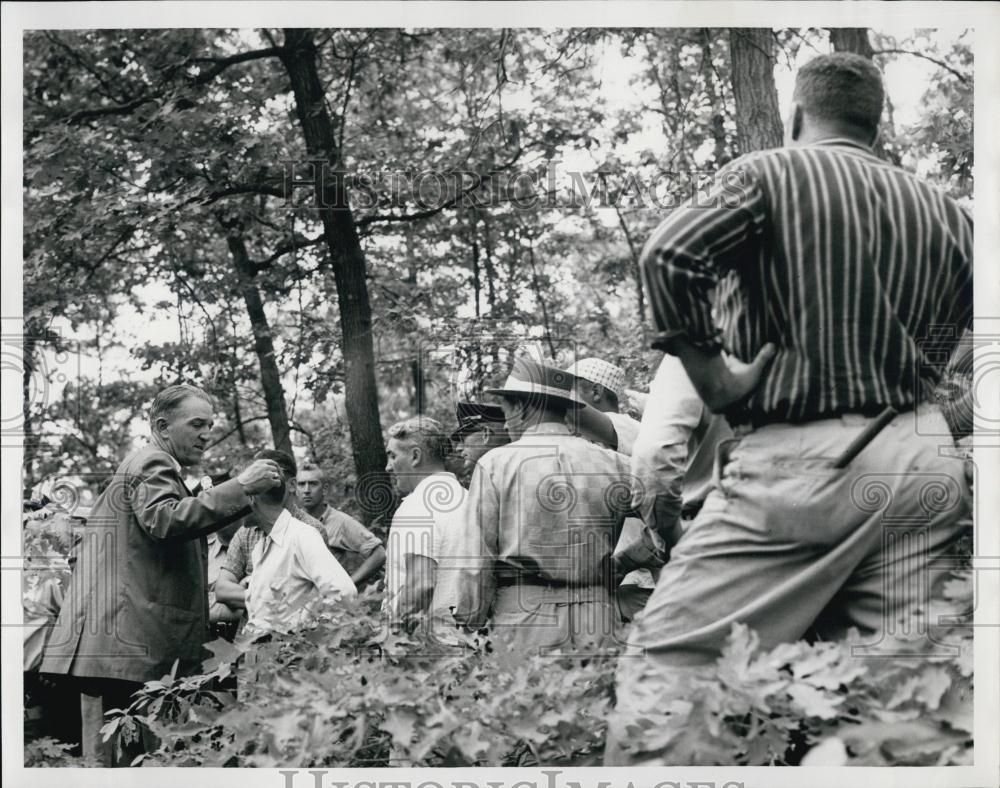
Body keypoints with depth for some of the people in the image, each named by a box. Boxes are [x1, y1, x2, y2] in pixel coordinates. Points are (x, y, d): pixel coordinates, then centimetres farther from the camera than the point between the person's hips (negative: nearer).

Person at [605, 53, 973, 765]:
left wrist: (711, 373, -7)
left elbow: (670, 255, -15)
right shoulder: (947, 214, 17)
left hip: (802, 459, -5)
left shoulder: (771, 173, 0)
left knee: (665, 661, -2)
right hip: (925, 459, 6)